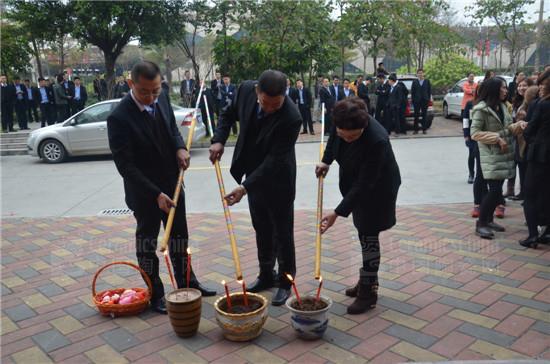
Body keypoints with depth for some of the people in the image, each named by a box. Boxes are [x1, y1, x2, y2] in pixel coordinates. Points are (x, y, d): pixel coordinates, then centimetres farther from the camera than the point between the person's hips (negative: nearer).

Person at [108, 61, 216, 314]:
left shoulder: (161, 99, -6)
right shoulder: (119, 118, -25)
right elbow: (125, 165, -24)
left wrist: (180, 147, -10)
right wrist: (156, 194, -28)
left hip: (172, 184, 7)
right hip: (144, 192, -6)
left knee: (179, 237, 19)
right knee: (147, 243, 10)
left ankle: (186, 282, 37)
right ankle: (155, 295, 26)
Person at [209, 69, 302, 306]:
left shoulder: (291, 118, -30)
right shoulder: (246, 89, -14)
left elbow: (274, 160, -29)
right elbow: (229, 114, 6)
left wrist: (244, 187, -33)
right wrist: (219, 140, -10)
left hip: (278, 181, -5)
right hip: (253, 174, 6)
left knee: (282, 233, 7)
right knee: (262, 230, 18)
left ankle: (285, 282, 24)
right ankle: (266, 276, 35)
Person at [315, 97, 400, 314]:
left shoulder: (376, 140, -38)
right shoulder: (342, 122, -20)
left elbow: (364, 184, -32)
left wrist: (338, 213, -32)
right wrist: (326, 161, 2)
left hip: (377, 188, -7)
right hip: (356, 183, 7)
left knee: (368, 236, -2)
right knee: (364, 233, 15)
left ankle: (369, 291, 10)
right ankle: (367, 280, 30)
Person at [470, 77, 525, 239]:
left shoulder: (502, 106, 14)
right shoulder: (481, 108, -12)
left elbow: (507, 128, 16)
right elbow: (475, 133, -16)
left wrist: (518, 125, -5)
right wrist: (496, 139, -19)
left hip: (504, 154, 8)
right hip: (491, 155, -8)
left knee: (497, 190, 10)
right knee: (494, 190, -12)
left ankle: (488, 219, 23)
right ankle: (481, 223, -1)